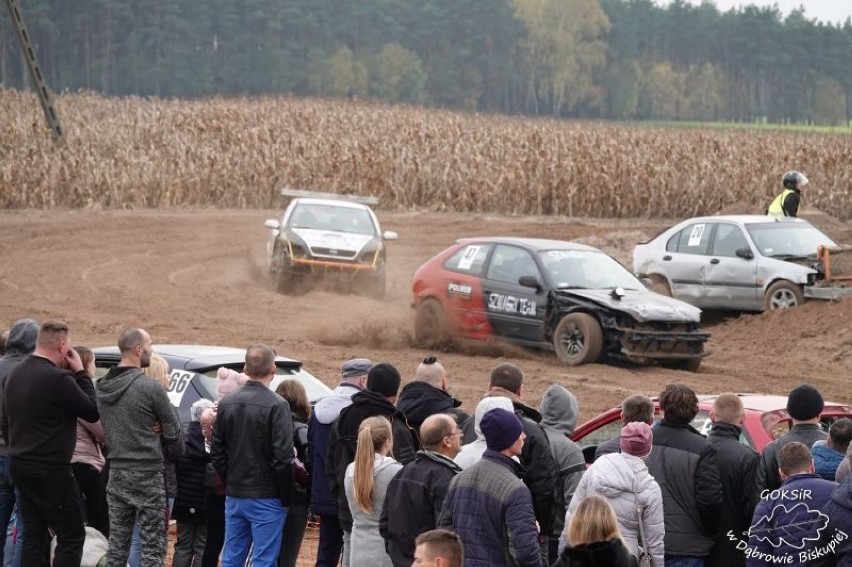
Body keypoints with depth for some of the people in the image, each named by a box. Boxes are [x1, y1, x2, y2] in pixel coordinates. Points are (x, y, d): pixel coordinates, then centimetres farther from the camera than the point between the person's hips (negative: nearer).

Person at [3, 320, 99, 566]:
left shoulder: (15, 373, 10)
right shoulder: (58, 378, -20)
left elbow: (6, 422, 18)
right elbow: (92, 412, -11)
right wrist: (81, 373, -5)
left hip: (20, 464, 9)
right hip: (50, 470, -9)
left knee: (34, 534, 14)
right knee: (71, 536, -3)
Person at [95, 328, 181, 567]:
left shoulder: (103, 387, 6)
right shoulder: (150, 387, -15)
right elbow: (173, 432, -9)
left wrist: (146, 432, 3)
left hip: (116, 473, 6)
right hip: (147, 475, -6)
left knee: (117, 544, 11)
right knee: (152, 547, -2)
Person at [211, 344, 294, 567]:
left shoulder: (227, 403, 6)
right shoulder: (276, 405, -14)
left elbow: (217, 454, 10)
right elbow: (283, 457, -17)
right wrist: (286, 496, -7)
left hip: (234, 496, 6)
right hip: (266, 498, -6)